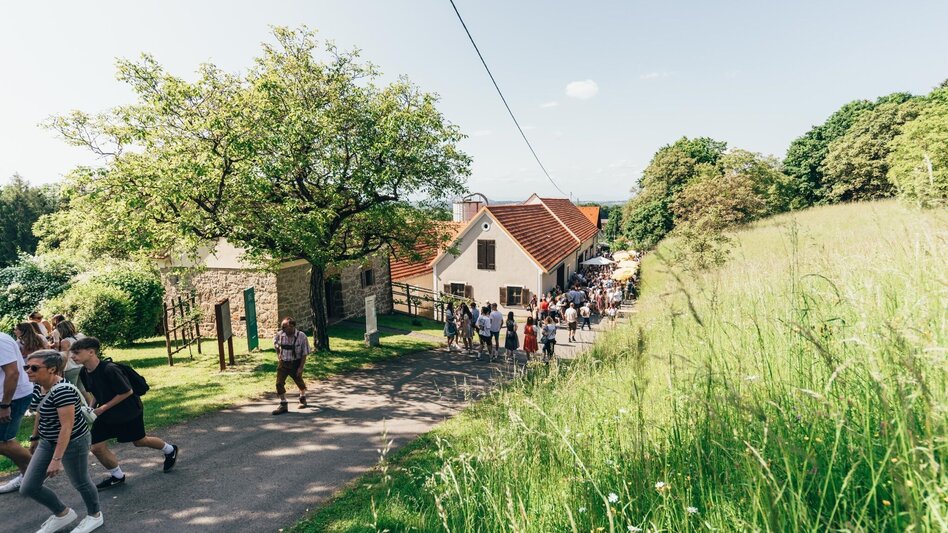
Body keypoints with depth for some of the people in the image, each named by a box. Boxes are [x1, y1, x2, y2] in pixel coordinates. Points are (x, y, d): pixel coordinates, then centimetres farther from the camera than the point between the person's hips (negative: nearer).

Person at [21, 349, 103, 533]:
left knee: (80, 482, 10)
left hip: (73, 442, -8)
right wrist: (35, 437, 23)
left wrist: (56, 459, -28)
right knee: (28, 488, 9)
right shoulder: (38, 387, -2)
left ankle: (94, 516, 35)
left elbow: (67, 426, -29)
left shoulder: (63, 391, -29)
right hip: (48, 442, 8)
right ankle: (63, 514, 30)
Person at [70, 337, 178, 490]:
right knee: (97, 447, -2)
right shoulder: (83, 372, -7)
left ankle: (170, 450, 40)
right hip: (106, 415, 6)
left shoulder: (109, 369, -31)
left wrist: (103, 408, -22)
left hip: (128, 411, -6)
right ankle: (117, 476, 22)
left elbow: (127, 391, -25)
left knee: (139, 441, 12)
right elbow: (95, 392, 11)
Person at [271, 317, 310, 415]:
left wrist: (301, 367, -15)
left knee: (299, 382, 16)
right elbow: (275, 342, 16)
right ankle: (283, 405, 6)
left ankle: (303, 398, 43)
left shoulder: (302, 336, -18)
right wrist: (278, 353, 7)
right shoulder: (280, 334, -9)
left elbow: (304, 354, -13)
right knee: (279, 383, -6)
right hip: (283, 363, 2)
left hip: (296, 364, -2)